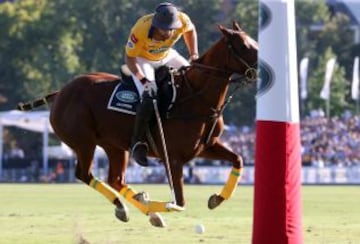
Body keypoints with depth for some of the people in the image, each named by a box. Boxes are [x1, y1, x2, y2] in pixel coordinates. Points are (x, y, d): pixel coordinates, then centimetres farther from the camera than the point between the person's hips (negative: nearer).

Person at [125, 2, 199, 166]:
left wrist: (194, 54, -8)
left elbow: (190, 31, 1)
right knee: (149, 97, -27)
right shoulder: (141, 29, -38)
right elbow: (129, 58, -26)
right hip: (141, 60, -5)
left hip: (167, 56, 5)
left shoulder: (182, 20, -26)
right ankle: (137, 144, -15)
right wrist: (143, 80, -37)